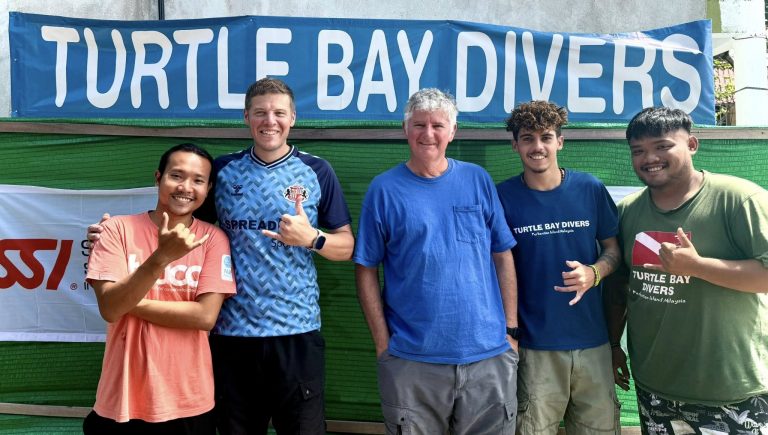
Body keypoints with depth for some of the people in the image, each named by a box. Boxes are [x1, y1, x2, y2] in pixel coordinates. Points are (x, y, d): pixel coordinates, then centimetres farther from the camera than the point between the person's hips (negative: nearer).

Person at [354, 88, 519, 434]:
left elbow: (503, 257, 7)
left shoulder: (477, 180, 4)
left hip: (489, 355, 2)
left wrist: (511, 329, 3)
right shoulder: (384, 189, -2)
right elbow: (366, 271, -1)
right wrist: (383, 343, -5)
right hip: (411, 360, -2)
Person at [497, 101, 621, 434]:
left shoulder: (590, 189, 0)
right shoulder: (503, 196, -4)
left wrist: (593, 273, -14)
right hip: (534, 345, -1)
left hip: (592, 340, 2)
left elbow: (613, 249, 8)